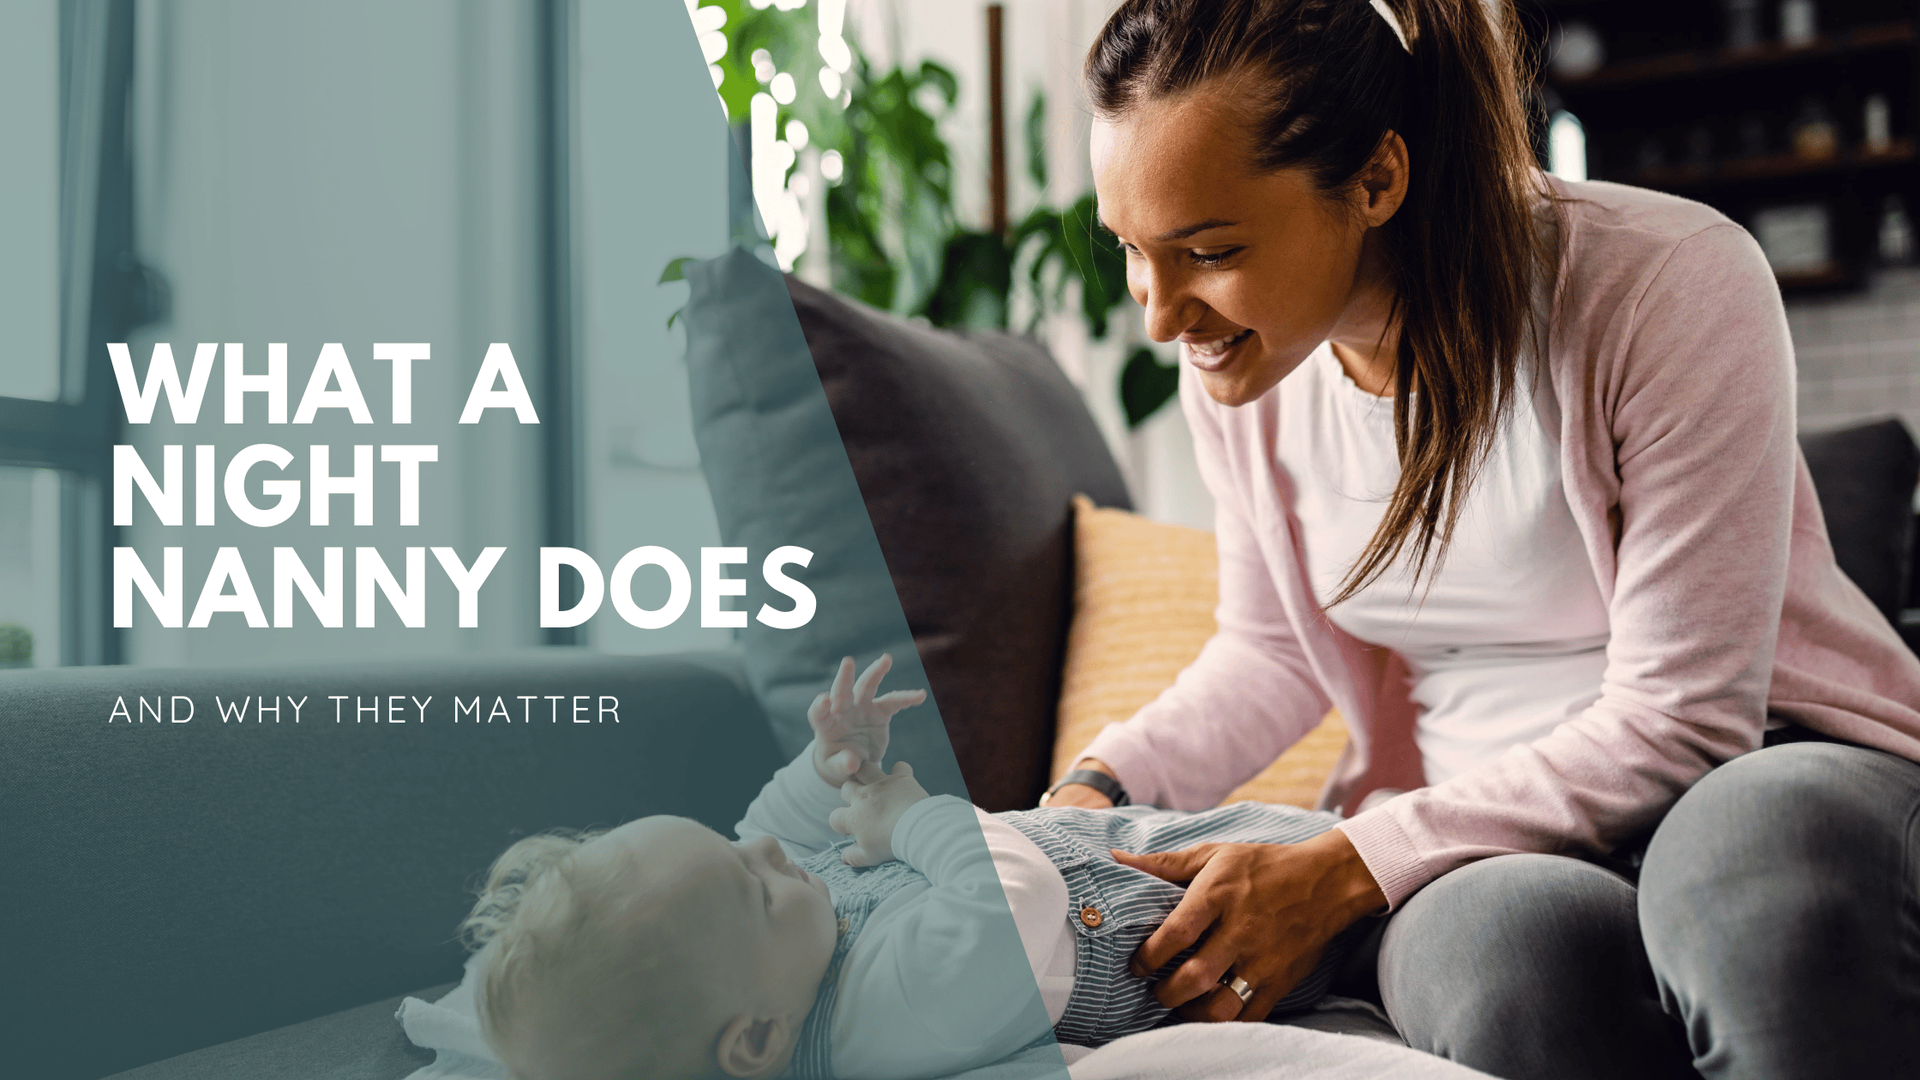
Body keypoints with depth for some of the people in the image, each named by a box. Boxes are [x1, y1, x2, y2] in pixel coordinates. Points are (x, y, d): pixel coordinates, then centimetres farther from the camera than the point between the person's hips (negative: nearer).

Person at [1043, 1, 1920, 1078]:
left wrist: (1346, 869, -23)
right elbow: (1274, 651, 15)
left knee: (1762, 843, -40)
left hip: (1768, 766, -2)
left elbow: (1678, 718, -17)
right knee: (1508, 943, -35)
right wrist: (1101, 787, -4)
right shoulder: (1238, 366, -1)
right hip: (1487, 845, 3)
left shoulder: (1673, 282, -18)